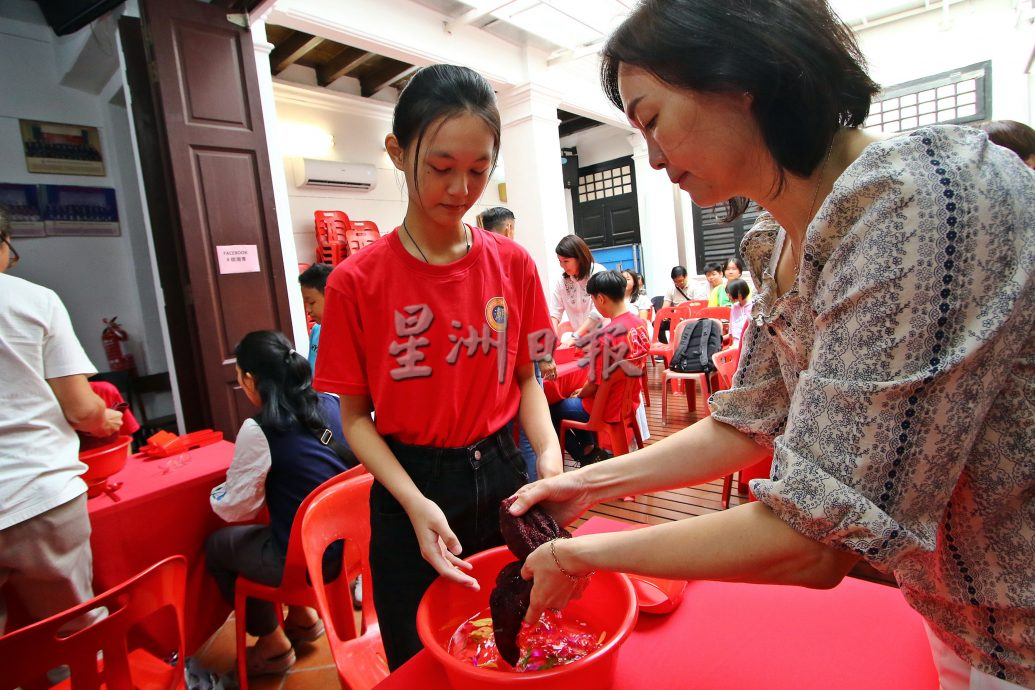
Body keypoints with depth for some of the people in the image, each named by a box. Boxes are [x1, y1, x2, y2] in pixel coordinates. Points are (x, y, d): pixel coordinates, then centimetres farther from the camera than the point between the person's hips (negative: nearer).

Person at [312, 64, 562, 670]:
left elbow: (525, 377, 3)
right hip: (409, 489, -2)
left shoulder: (513, 264, -3)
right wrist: (415, 502, -19)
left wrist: (549, 452, -14)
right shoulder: (357, 282, -10)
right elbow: (356, 415, -6)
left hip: (502, 477, 3)